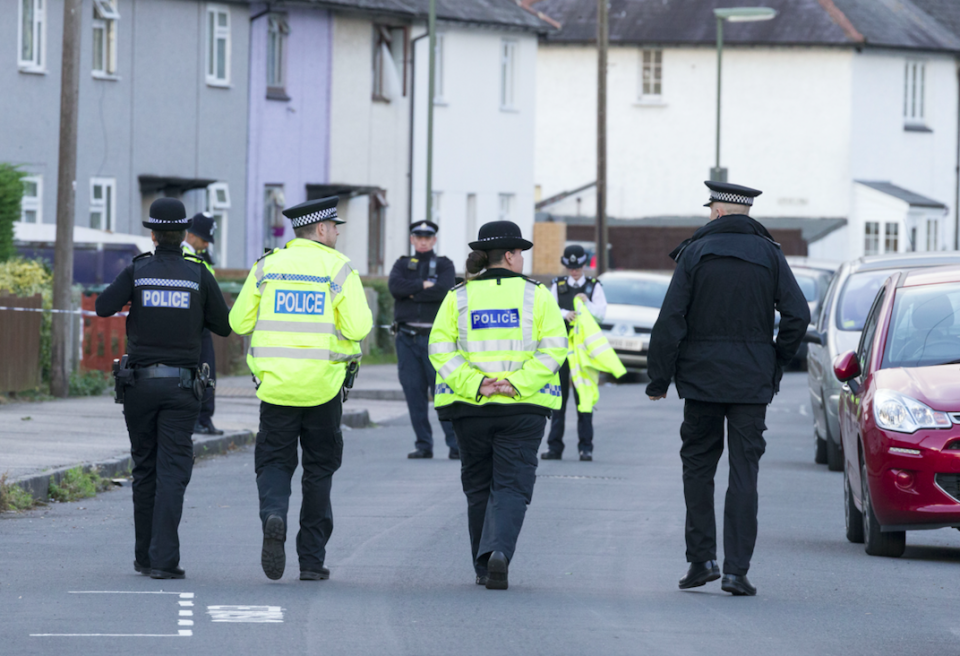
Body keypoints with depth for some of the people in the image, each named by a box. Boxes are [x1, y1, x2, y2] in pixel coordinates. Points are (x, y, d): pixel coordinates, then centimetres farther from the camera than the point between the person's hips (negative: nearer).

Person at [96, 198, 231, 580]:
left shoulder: (137, 272, -1)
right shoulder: (198, 275, -1)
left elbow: (103, 307, -11)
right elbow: (223, 327, 4)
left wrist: (131, 296, 9)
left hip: (140, 382, 1)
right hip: (180, 385, -1)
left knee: (145, 469, 13)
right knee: (172, 472, -5)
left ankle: (144, 556, 18)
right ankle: (163, 559, -17)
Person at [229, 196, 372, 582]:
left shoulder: (267, 267, 3)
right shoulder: (338, 268, -5)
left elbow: (239, 322, 4)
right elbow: (358, 328, -13)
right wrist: (362, 312, 9)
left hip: (276, 385, 1)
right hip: (323, 386, -1)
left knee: (274, 462, 8)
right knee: (319, 469, 11)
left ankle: (274, 514, -24)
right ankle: (311, 560, 12)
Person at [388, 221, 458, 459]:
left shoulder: (444, 265, 8)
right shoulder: (402, 265, 15)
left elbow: (444, 290, -12)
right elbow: (395, 286, -7)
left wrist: (412, 294, -7)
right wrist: (423, 285, -10)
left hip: (434, 337, -3)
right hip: (407, 338, 3)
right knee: (413, 392, 2)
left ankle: (456, 444, -7)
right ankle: (423, 445, 8)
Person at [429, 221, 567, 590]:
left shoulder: (458, 297, 4)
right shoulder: (537, 295, 1)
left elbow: (441, 348, -5)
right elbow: (554, 348, -8)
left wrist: (473, 384, -10)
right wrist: (518, 383, -12)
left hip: (470, 408, 2)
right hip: (523, 409, -2)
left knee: (479, 487, 14)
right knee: (512, 486, -1)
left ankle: (484, 566, 16)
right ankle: (498, 550, -25)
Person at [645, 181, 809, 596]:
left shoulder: (695, 253, -3)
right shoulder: (768, 254, 1)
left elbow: (670, 321, -7)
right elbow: (797, 315, -5)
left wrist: (659, 378, -1)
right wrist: (776, 363, 9)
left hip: (701, 376, -1)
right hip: (752, 381, 1)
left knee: (698, 466, 13)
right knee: (744, 472, 0)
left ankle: (701, 558, 7)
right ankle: (736, 569, -6)